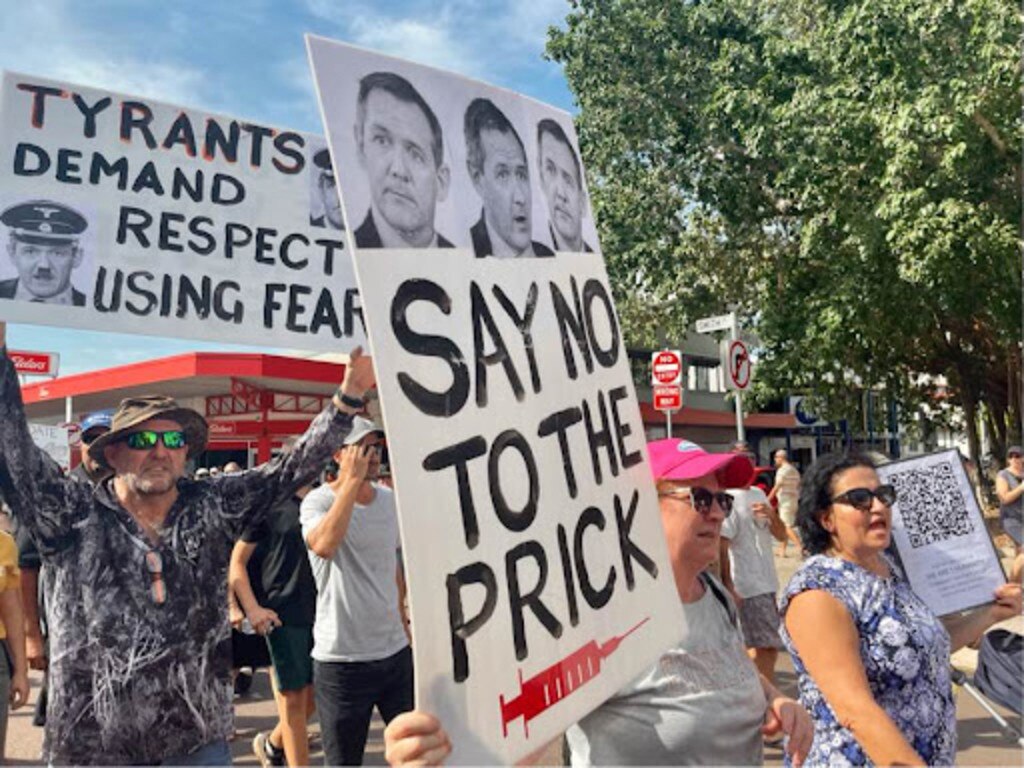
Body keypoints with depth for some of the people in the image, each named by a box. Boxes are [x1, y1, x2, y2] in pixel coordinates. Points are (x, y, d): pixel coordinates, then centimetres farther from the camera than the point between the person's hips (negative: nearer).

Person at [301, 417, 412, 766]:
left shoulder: (390, 500, 7)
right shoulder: (319, 500, -10)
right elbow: (323, 544, -33)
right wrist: (352, 479, -26)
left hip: (396, 650, 5)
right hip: (341, 658, -5)